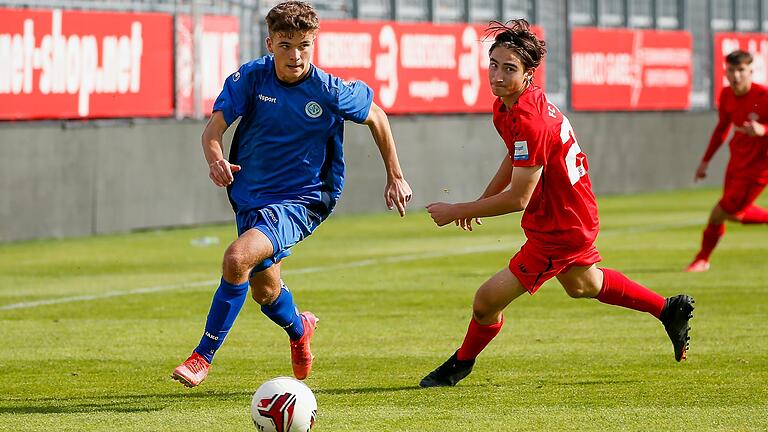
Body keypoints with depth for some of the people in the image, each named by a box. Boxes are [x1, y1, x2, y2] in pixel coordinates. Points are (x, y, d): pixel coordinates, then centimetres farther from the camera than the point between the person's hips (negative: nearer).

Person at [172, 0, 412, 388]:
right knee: (264, 292, 20)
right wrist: (215, 160, -40)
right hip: (249, 195, 4)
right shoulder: (251, 77, -12)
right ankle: (299, 329, 56)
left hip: (301, 200, -4)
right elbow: (214, 127, -17)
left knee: (237, 258, -29)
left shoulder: (330, 92, -15)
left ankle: (203, 357, -18)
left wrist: (395, 177, 7)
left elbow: (376, 117, 3)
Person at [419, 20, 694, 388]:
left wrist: (457, 212, -22)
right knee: (582, 285, 35)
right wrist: (482, 200, 14)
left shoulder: (529, 121, -33)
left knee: (486, 302, -6)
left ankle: (460, 364, 22)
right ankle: (670, 310, 50)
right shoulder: (505, 107, -4)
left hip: (558, 230, -10)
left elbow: (518, 199, -29)